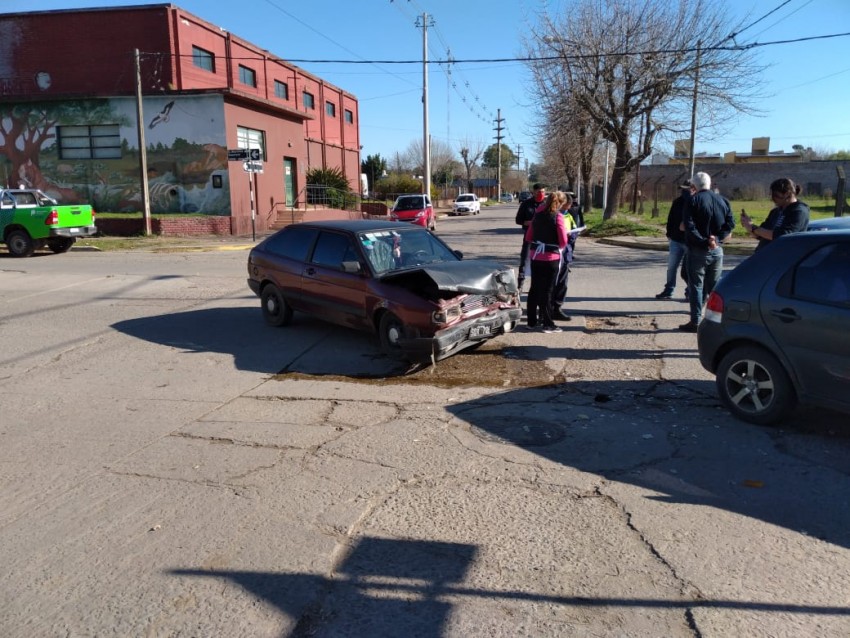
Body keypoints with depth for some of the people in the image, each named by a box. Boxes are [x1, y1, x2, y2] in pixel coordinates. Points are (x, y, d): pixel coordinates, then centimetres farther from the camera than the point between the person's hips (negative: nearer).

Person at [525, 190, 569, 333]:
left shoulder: (537, 214, 7)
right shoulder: (557, 216, -10)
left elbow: (528, 237, 10)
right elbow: (563, 241, -12)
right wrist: (559, 248, 8)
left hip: (535, 256, 5)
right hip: (551, 257, -5)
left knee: (534, 289, 13)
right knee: (547, 291, 1)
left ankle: (531, 321, 20)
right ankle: (548, 324, 6)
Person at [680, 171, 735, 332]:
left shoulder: (694, 200, -9)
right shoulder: (722, 200, 8)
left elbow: (689, 225, -19)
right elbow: (730, 223, 2)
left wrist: (703, 240, -17)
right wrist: (717, 238, -5)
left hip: (698, 250, -5)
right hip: (717, 250, 5)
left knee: (696, 286, 0)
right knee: (714, 286, 14)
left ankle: (695, 321, -1)